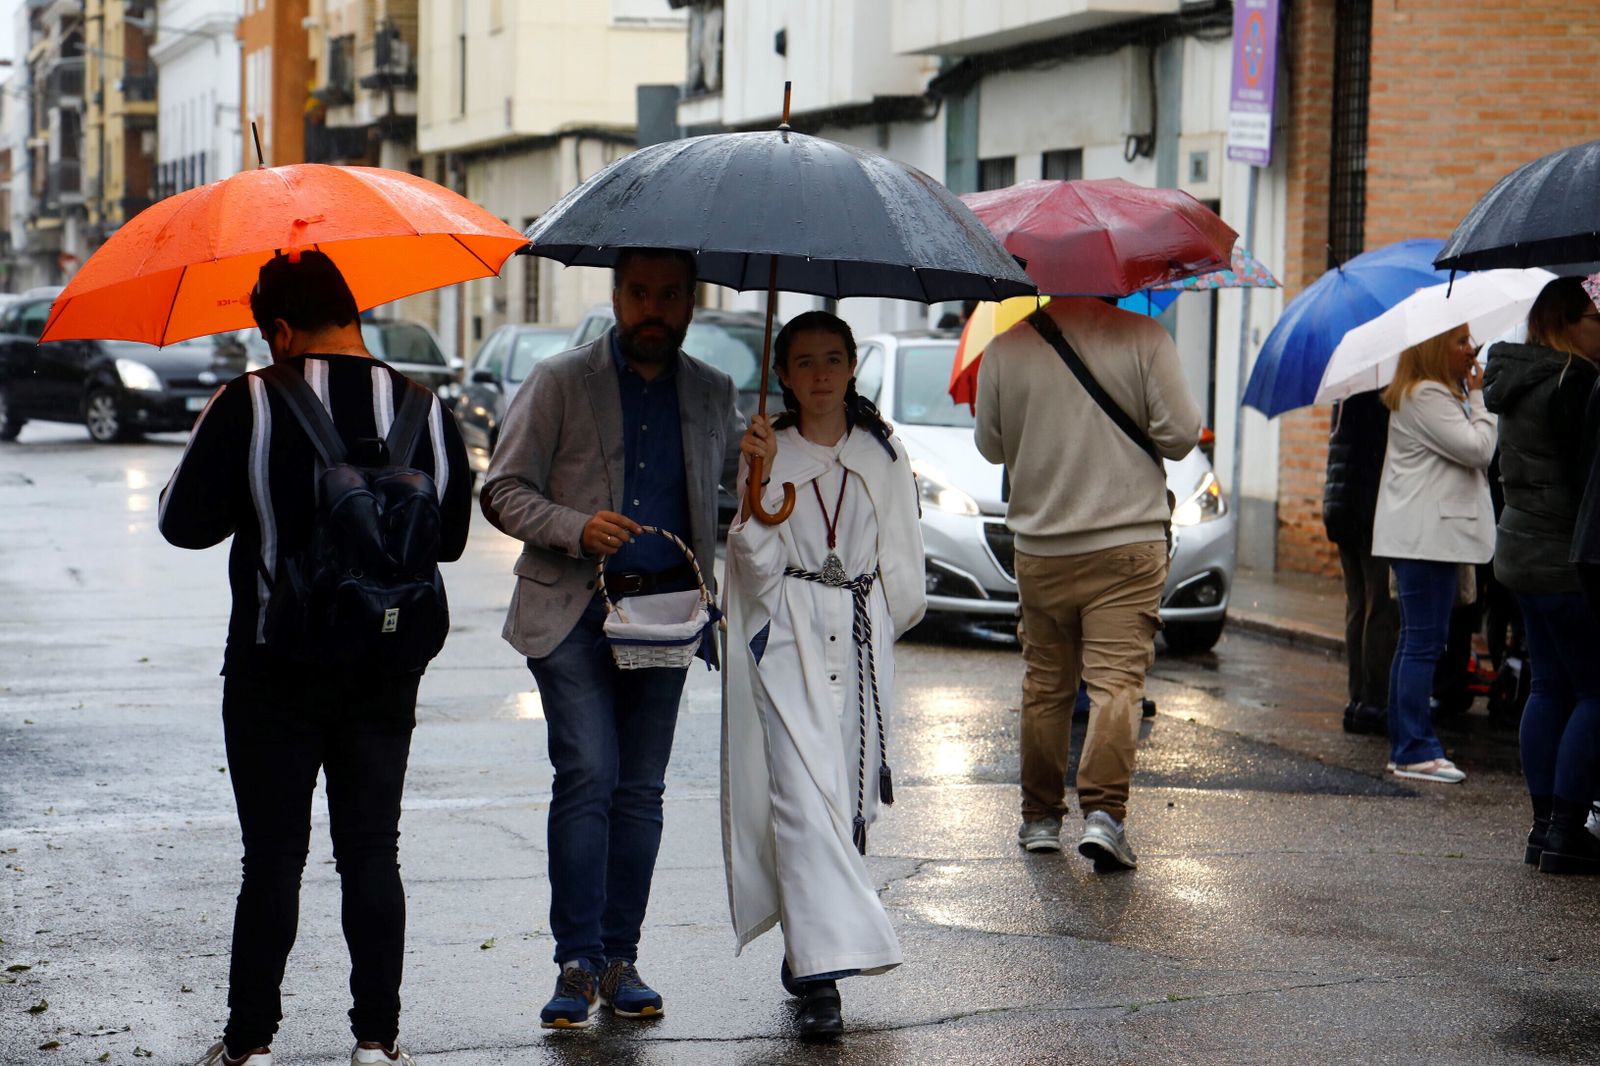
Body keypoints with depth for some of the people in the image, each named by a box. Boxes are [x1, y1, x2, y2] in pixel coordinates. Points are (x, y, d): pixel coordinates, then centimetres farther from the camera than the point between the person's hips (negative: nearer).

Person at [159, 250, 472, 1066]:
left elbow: (183, 522, -5)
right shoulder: (422, 408, -2)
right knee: (371, 854, 10)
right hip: (385, 668, 2)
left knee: (272, 857, 6)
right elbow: (450, 536, 7)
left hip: (274, 669, -2)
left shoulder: (248, 405, -11)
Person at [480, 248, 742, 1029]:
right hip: (572, 611, -3)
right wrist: (578, 529, -18)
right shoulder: (559, 383, 2)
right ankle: (578, 963, -7)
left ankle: (619, 960, 12)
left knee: (641, 788, 5)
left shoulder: (713, 395, 12)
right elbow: (503, 490, 0)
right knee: (587, 775, -13)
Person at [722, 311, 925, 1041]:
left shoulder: (883, 456, 11)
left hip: (861, 644, 3)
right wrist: (759, 482, -16)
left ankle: (808, 949, 20)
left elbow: (902, 562, 16)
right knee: (803, 798, -14)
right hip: (789, 644, -3)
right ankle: (820, 975, -18)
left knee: (849, 800, 2)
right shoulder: (769, 452, 4)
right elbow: (757, 564, -5)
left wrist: (880, 623, 10)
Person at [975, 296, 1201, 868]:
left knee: (1045, 683, 14)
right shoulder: (1143, 338, -8)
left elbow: (990, 445, 10)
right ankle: (1103, 811, -17)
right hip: (1127, 543, -2)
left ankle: (1040, 816, 22)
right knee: (1116, 680, -4)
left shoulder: (1005, 349, -1)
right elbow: (1180, 435, -7)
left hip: (1039, 549, 3)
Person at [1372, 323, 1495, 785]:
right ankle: (1416, 751, -9)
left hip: (1429, 533, 11)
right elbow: (1478, 449, -16)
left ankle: (1405, 746, 17)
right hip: (1427, 535, -11)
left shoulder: (1437, 394, 21)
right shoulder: (1426, 396, -13)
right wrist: (1477, 396, -6)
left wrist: (1471, 395, 17)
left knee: (1415, 642, 12)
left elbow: (1474, 452, 27)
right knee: (1424, 643, -10)